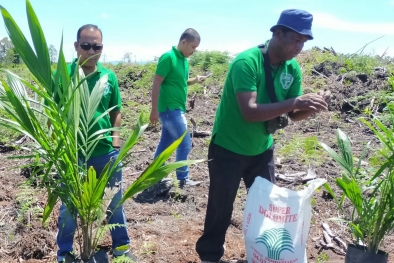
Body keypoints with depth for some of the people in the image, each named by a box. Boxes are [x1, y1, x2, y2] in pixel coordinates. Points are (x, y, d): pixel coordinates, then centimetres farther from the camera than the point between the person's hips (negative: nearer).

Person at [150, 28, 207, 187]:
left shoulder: (184, 60, 11)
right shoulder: (168, 57, -14)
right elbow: (156, 84, -17)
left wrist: (195, 80, 3)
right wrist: (154, 110, -19)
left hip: (176, 109, 9)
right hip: (170, 109, -9)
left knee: (165, 144, 14)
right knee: (185, 144, -3)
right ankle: (183, 179, 9)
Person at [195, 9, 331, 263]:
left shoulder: (293, 69, -4)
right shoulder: (246, 61, -24)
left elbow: (292, 115, -1)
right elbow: (249, 111, -34)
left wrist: (311, 108, -22)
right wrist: (295, 102, -37)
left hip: (262, 150, 6)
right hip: (228, 150, -6)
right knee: (221, 208, 8)